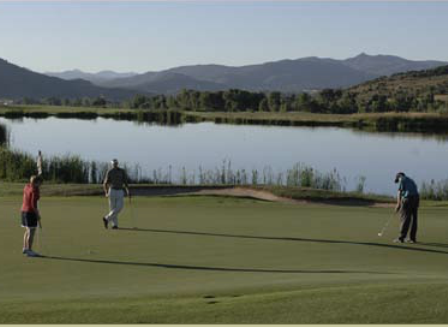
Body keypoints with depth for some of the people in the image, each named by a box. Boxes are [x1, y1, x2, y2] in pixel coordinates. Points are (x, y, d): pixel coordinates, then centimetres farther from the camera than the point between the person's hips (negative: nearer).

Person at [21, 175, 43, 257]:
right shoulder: (35, 190, -17)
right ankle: (29, 251, -3)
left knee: (28, 231, 18)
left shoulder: (27, 186, 6)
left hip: (24, 210, 9)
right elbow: (33, 204, -20)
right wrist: (38, 216, -15)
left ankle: (25, 249, 24)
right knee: (31, 232, -4)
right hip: (31, 212, -9)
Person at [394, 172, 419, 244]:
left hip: (408, 199, -7)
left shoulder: (402, 179, 6)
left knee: (405, 219, -5)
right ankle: (413, 238, 11)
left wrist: (398, 204, -2)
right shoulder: (410, 180, 30)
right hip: (416, 198, 7)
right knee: (413, 219, 10)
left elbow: (400, 192, -3)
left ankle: (401, 238, -5)